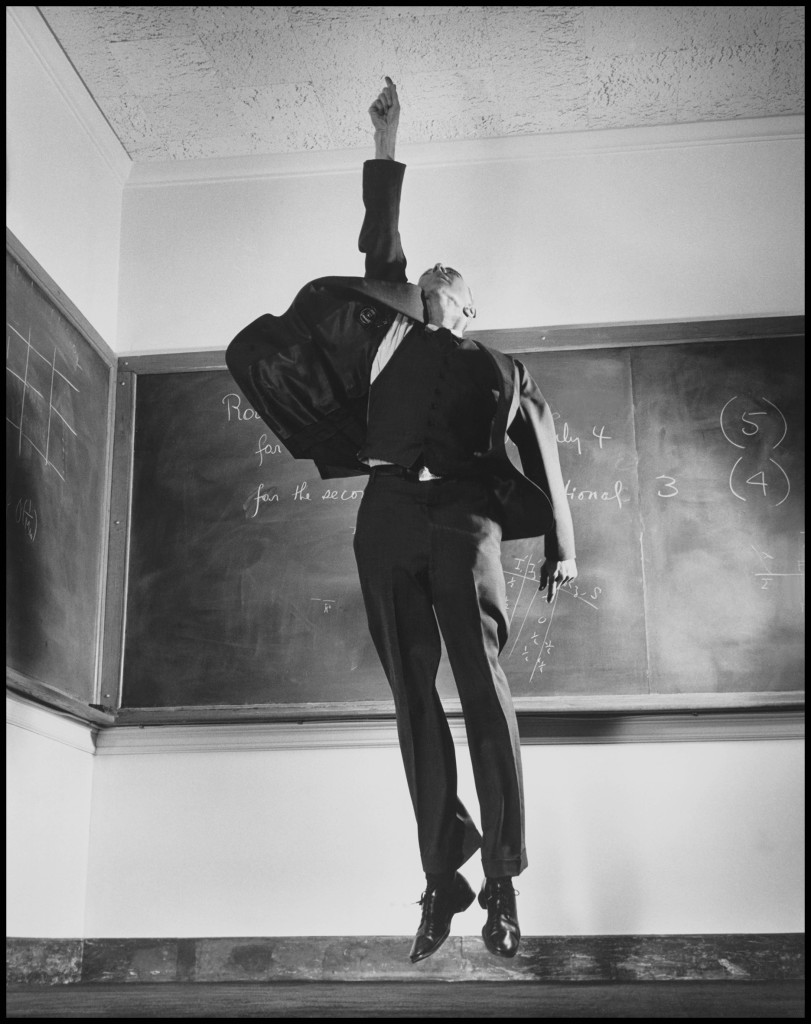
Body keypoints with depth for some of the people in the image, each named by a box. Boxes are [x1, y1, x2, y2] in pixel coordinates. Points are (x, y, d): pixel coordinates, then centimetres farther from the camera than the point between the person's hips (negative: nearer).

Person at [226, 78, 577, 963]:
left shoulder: (495, 368, 21)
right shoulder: (397, 344, 25)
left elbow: (541, 454, 13)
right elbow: (378, 244, 25)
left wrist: (560, 544, 1)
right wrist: (386, 142, 27)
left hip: (461, 518, -2)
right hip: (386, 517, 3)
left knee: (482, 688, -14)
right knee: (414, 700, -3)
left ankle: (502, 881, -12)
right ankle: (441, 879, -1)